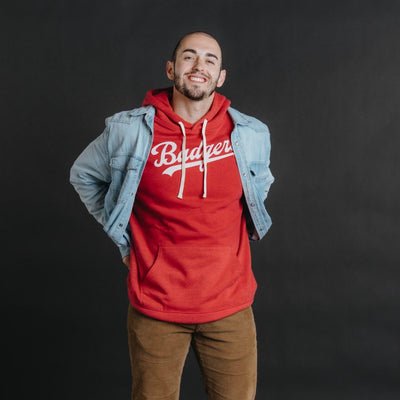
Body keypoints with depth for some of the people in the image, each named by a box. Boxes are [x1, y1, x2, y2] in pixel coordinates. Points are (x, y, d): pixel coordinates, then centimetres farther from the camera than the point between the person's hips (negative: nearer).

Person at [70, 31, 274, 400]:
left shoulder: (251, 135, -1)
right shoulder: (129, 131, -7)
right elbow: (84, 176, 11)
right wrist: (124, 238, 6)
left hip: (230, 307, 2)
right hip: (156, 307, -1)